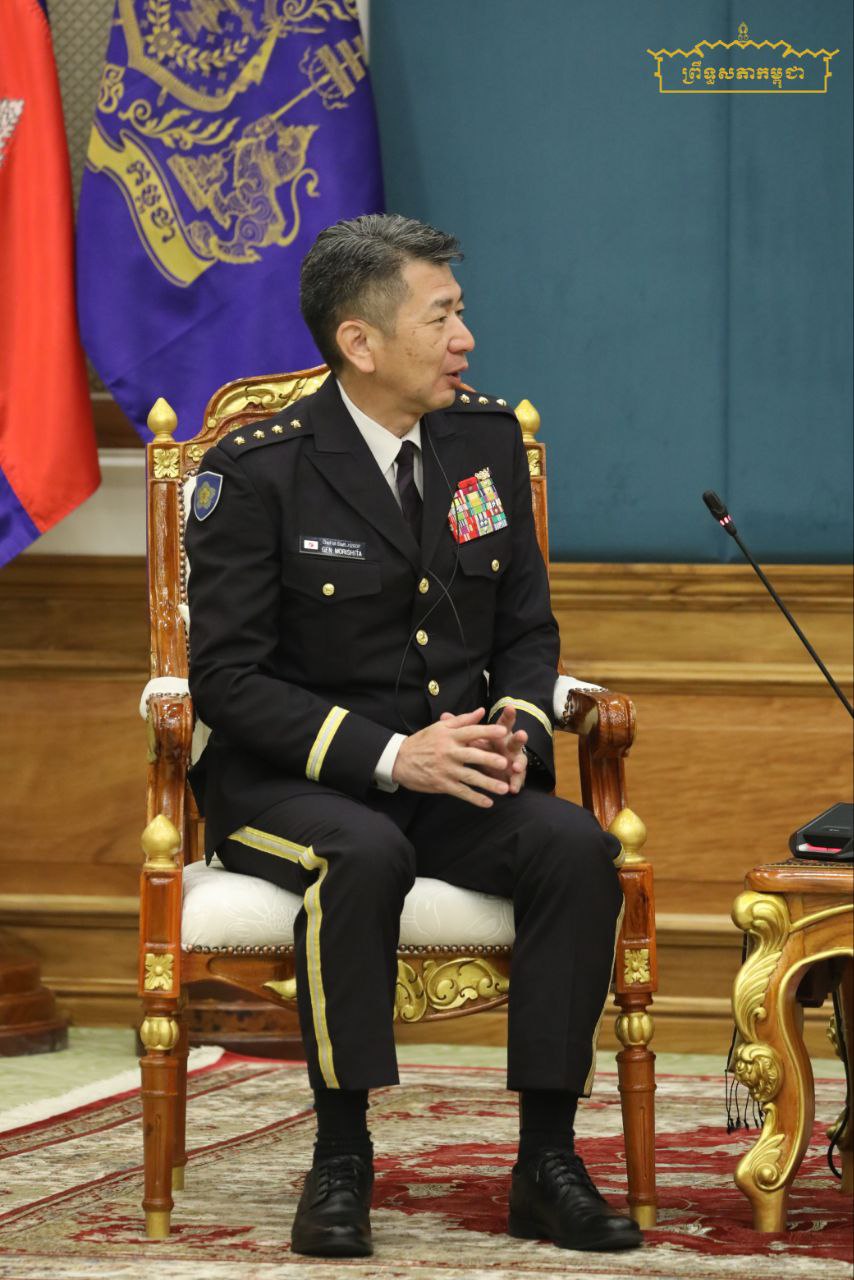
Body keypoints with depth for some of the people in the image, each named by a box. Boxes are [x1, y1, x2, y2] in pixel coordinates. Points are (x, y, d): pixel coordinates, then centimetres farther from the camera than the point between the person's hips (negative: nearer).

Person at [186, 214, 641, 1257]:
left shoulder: (487, 440, 7)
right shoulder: (255, 472, -9)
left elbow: (527, 629, 14)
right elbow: (226, 676, -12)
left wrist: (517, 724, -10)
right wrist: (387, 753, -23)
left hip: (453, 773, 5)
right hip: (285, 781, -4)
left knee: (576, 846, -25)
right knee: (364, 854, -38)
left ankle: (547, 1162, -19)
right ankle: (340, 1161, -25)